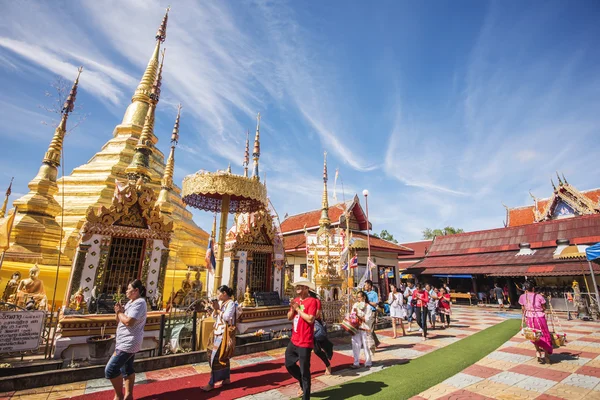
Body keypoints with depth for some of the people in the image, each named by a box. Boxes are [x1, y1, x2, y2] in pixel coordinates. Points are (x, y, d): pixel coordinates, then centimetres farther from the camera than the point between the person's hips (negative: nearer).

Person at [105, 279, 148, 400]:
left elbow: (128, 322, -27)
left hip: (129, 343, -10)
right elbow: (120, 320, 13)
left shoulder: (139, 303, -20)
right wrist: (118, 311, -7)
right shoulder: (131, 302, 12)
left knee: (110, 369, -6)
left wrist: (119, 312, -12)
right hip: (127, 342, 10)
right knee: (127, 369, 17)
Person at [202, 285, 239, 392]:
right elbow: (214, 317, 12)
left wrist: (218, 309, -15)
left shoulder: (231, 303, -14)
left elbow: (226, 317, -23)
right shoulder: (220, 302, 11)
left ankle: (211, 383, 4)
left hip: (224, 333, -8)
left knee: (217, 357, -4)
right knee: (223, 357, 15)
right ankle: (226, 378, 26)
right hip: (217, 332, 8)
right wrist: (214, 309, -5)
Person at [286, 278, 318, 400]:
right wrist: (292, 309, -11)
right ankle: (303, 382, 42)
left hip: (305, 342, -8)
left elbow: (310, 319, -24)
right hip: (294, 340, 8)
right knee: (289, 364, 19)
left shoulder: (312, 301, -16)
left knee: (304, 370, 4)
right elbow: (289, 317, 8)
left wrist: (298, 309, -18)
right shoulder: (296, 300, 7)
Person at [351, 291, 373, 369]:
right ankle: (356, 363, 17)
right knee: (356, 346, 6)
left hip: (365, 329, -4)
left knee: (366, 346, 5)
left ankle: (368, 363, 21)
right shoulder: (355, 305, 5)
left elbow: (367, 319, -11)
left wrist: (358, 315, -19)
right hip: (356, 329, 4)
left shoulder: (368, 307, -7)